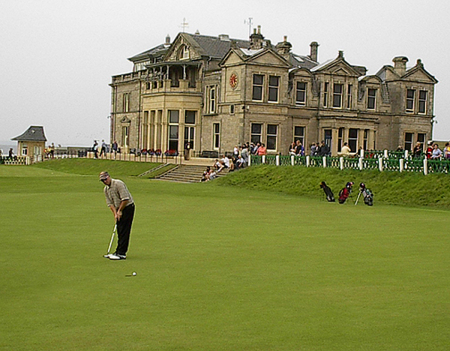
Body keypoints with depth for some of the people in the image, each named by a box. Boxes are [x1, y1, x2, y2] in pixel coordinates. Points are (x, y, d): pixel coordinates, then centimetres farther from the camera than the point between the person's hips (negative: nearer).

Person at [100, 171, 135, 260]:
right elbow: (110, 203, 5)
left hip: (128, 207, -8)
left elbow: (125, 199, -22)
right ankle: (119, 252, 15)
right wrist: (115, 214, -9)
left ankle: (121, 253, -12)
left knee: (124, 231, -10)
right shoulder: (105, 189, 7)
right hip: (119, 210, 8)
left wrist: (120, 211, -14)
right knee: (119, 232, 9)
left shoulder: (118, 184, -18)